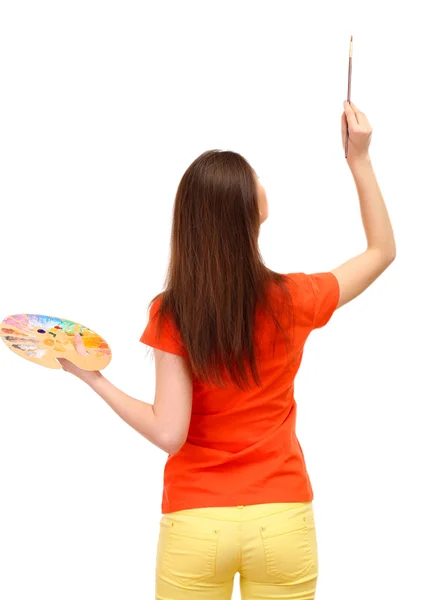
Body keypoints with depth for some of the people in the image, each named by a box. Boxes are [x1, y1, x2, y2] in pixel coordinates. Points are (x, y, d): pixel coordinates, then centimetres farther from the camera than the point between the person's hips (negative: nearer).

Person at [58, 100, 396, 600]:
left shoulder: (171, 314, -13)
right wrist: (360, 160, 11)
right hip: (282, 521, 1)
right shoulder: (294, 301, -9)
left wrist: (94, 380, -5)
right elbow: (383, 250, 8)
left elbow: (168, 433, -16)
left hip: (194, 524, 0)